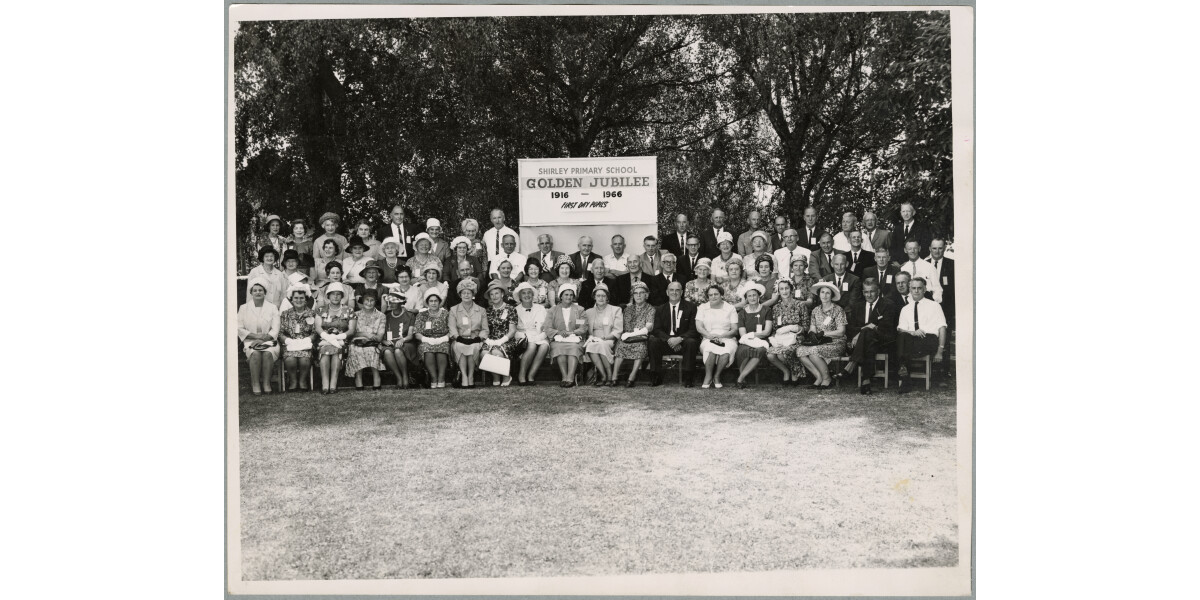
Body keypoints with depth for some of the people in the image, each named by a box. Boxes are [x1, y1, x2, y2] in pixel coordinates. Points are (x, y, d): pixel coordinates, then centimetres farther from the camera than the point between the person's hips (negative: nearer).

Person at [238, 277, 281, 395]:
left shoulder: (272, 308, 10)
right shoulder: (244, 308, 11)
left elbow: (275, 330, 1)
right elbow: (239, 329, 4)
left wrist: (263, 338, -15)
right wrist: (255, 336, -10)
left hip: (268, 341, 0)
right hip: (250, 341, 0)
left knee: (268, 353, -33)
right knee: (255, 353, -33)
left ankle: (266, 383, -24)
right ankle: (255, 384, -28)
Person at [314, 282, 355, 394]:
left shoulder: (348, 311, 14)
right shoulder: (321, 310, 16)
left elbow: (351, 330, 5)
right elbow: (318, 328, 4)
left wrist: (337, 337, -11)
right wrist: (328, 337, -14)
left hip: (341, 340, 0)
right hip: (324, 340, 1)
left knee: (336, 349, -35)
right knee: (325, 349, -34)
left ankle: (333, 384, -42)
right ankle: (325, 384, -42)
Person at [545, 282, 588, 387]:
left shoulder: (579, 310, 17)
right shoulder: (553, 310, 17)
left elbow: (584, 328, 6)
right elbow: (548, 329, 7)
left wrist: (570, 332, -10)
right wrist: (559, 332, -12)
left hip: (575, 339, 0)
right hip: (558, 340, 0)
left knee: (574, 348, -34)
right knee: (559, 349, -34)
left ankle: (570, 378, -47)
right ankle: (565, 377, -40)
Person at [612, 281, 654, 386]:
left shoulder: (650, 309, 11)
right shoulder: (628, 308, 23)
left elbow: (648, 327, -3)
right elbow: (622, 326, 13)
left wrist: (632, 334, -12)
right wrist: (625, 334, -9)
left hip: (641, 338, -2)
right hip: (627, 337, 2)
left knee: (640, 346, -37)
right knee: (621, 344, -31)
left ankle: (632, 377, -39)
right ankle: (614, 377, -35)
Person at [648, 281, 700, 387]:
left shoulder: (691, 307, 3)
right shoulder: (660, 310, 11)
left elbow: (694, 330, -6)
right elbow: (657, 330, 1)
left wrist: (680, 339, -23)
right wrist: (669, 339, -19)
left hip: (684, 341, -2)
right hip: (666, 342, 2)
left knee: (691, 342, -35)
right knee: (653, 341, -26)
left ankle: (687, 378, -27)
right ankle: (657, 377, -20)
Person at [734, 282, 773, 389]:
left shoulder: (766, 311, 9)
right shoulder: (742, 313, 10)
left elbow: (767, 332, 2)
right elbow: (743, 335, 1)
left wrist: (752, 335, -11)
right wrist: (757, 340, -16)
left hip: (762, 342, 0)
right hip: (746, 343, 0)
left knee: (760, 351, -36)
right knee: (744, 350, -36)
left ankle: (740, 378, -32)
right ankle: (742, 380, -25)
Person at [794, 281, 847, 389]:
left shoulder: (838, 310, -3)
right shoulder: (815, 310, 13)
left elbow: (841, 332, -9)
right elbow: (812, 329, 10)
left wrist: (823, 333, -16)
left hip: (836, 344, -5)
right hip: (819, 343, 5)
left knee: (813, 351, -32)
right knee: (800, 350, -22)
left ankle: (827, 379, -13)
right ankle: (819, 377, -13)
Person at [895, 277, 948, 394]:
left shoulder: (934, 306, 14)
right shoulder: (905, 309, 22)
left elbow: (942, 328, 6)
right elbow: (900, 330, 9)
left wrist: (940, 351, -6)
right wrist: (912, 332, -15)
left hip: (930, 340, -2)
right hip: (911, 342, 2)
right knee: (901, 336, -35)